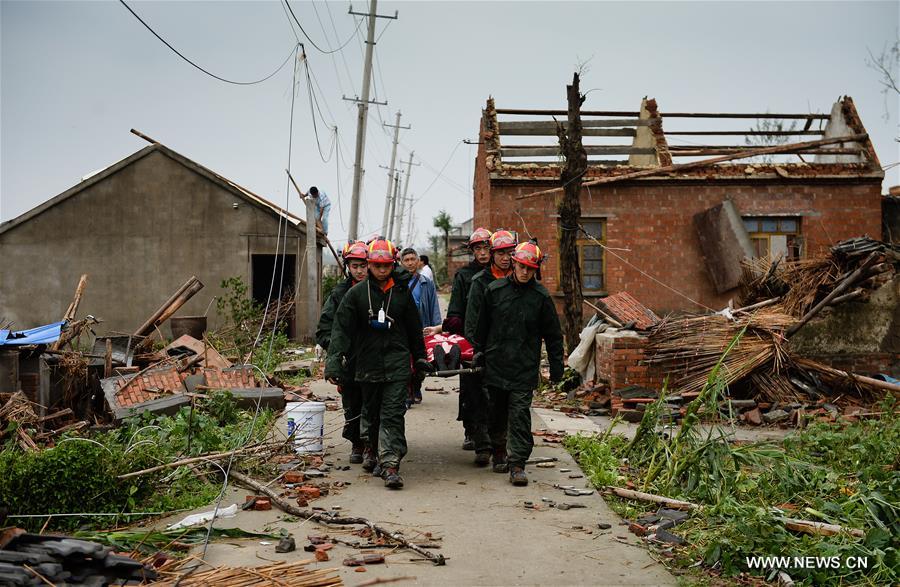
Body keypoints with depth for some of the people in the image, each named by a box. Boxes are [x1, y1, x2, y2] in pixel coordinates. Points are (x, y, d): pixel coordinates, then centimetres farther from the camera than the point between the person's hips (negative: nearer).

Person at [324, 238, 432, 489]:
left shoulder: (402, 292, 5)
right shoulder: (356, 293, 0)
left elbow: (414, 329, 14)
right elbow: (341, 327, -4)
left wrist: (420, 359, 18)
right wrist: (334, 360, -14)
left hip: (397, 362, -1)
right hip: (368, 362, 1)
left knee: (393, 414, -8)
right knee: (371, 411, 15)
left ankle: (390, 464, -11)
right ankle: (371, 448, 40)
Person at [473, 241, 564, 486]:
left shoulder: (541, 296, -1)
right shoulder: (494, 290, 2)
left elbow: (553, 334, 5)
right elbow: (482, 326, 13)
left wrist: (556, 366, 4)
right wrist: (479, 351, 15)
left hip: (525, 368, -2)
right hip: (495, 364, 2)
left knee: (520, 415, -5)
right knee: (497, 411, 14)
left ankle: (517, 464, -1)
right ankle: (496, 447, 36)